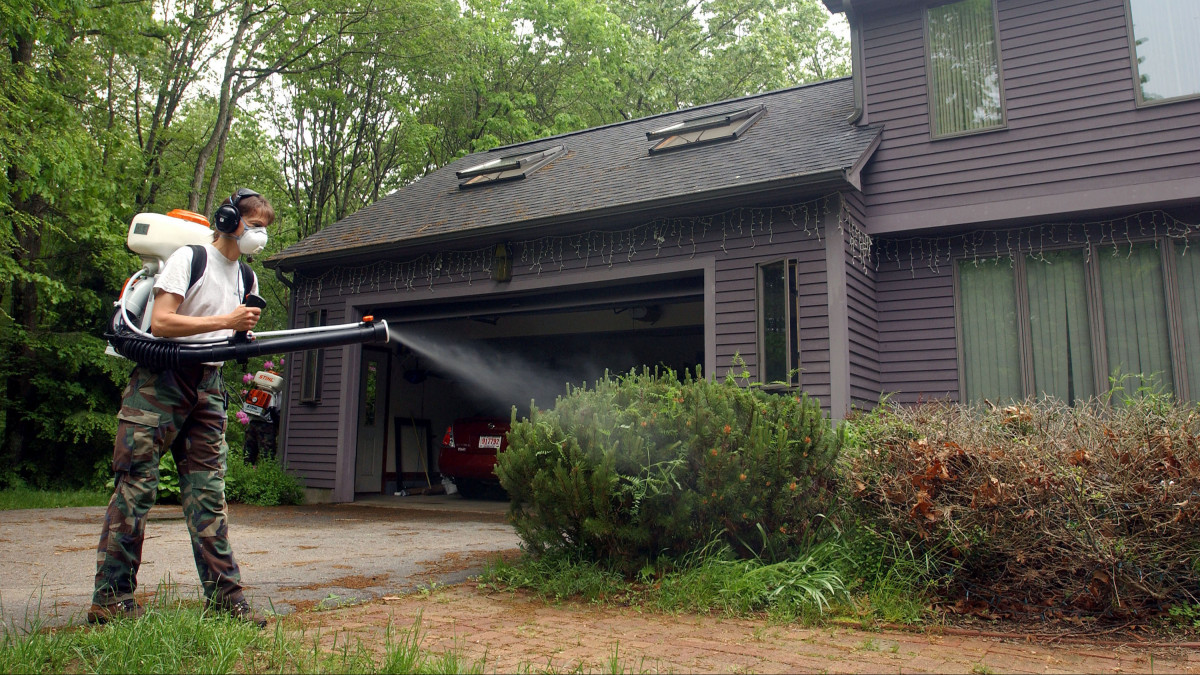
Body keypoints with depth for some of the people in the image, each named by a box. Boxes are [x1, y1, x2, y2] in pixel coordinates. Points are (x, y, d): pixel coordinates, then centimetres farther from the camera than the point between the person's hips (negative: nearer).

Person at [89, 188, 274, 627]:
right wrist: (225, 321, -18)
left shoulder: (247, 278, 16)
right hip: (161, 381, -6)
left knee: (208, 492, 3)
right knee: (136, 485, -4)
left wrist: (247, 332, 0)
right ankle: (111, 597, 5)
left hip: (208, 385, 6)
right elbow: (160, 323, -16)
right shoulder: (189, 259, -5)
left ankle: (224, 595, 3)